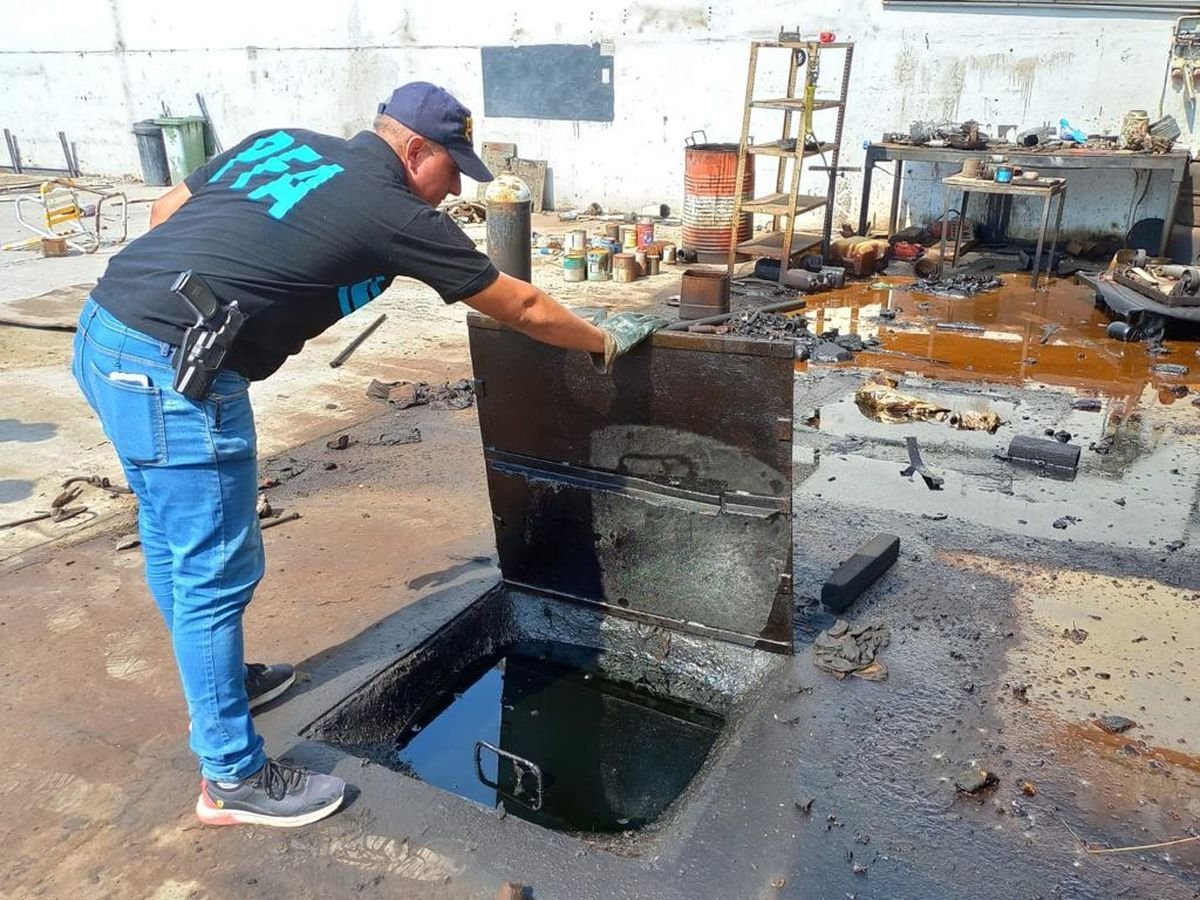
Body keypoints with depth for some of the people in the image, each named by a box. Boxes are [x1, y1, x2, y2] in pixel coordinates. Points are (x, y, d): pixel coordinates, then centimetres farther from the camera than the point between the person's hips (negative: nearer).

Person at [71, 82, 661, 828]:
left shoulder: (283, 142, 14)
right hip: (171, 370, -10)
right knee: (217, 570, 1)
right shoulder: (394, 213, -7)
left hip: (106, 331, 10)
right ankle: (233, 778, 17)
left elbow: (165, 212, 19)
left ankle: (213, 680, 45)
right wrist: (606, 341, 17)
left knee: (173, 538, 23)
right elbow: (523, 309, 3)